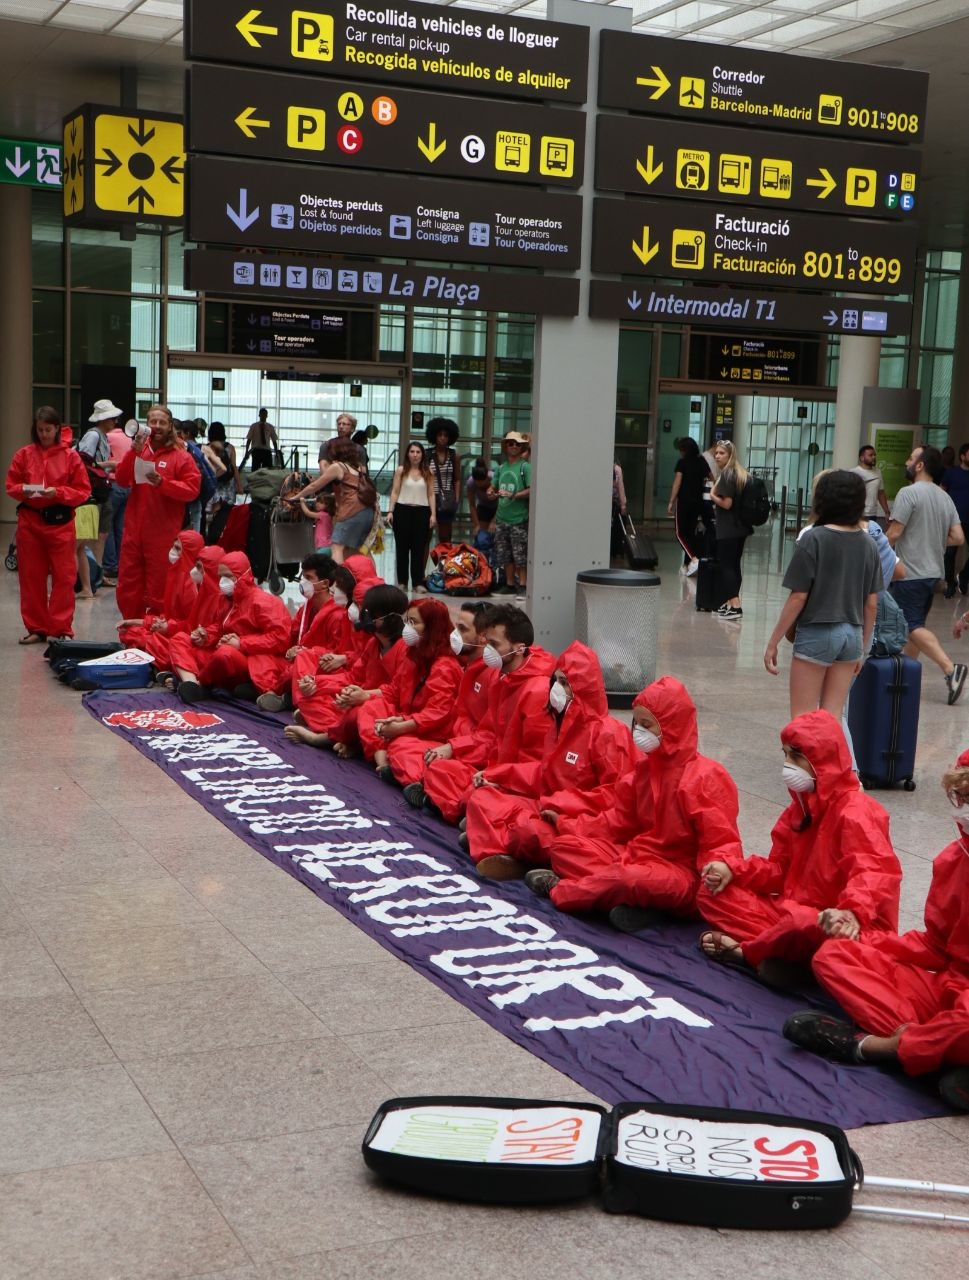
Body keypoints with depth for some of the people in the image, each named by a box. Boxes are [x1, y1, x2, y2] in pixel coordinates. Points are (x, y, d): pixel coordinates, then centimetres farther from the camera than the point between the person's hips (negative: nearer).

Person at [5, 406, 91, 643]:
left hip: (60, 522, -2)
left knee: (63, 577, -2)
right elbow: (11, 486, 8)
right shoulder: (24, 454, 4)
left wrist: (58, 492, -17)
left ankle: (60, 630, 5)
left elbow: (83, 491, -2)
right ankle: (36, 628, 16)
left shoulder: (70, 456, -2)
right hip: (29, 521, 2)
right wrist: (23, 491, -13)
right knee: (31, 576, 6)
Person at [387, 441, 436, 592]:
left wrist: (433, 514, -1)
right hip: (403, 510, 0)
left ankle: (418, 582, 4)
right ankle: (402, 581, 9)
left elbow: (431, 494, 6)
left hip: (422, 511, 0)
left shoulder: (428, 473, 6)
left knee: (419, 547, 1)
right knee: (402, 547, 4)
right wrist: (390, 511, -4)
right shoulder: (401, 471, 4)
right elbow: (395, 492, 4)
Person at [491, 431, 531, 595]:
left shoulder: (525, 467, -5)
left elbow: (531, 490, -13)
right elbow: (492, 488, 19)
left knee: (521, 556, -6)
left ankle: (523, 586, -1)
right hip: (502, 518, 6)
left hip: (519, 518, -6)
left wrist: (513, 495, -20)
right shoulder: (501, 468, 13)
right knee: (505, 555, 11)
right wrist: (492, 493, -3)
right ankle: (509, 585, 19)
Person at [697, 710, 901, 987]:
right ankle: (782, 951, -19)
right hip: (793, 911, 9)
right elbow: (779, 869, 14)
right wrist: (733, 868, -4)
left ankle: (745, 951, -12)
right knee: (713, 894, 0)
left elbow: (875, 873, -33)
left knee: (804, 925, -44)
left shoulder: (855, 811, -17)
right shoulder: (800, 808, 13)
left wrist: (851, 913, -53)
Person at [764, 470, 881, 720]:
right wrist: (862, 648, 18)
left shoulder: (813, 539, -12)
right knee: (833, 719, 11)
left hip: (816, 634, -5)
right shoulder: (868, 544, 4)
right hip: (851, 636, 5)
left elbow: (798, 598, -12)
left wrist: (773, 642, -6)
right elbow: (871, 604, 7)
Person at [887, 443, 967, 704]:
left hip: (910, 573, -8)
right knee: (915, 624, 15)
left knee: (913, 626, -9)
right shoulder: (945, 498, 9)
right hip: (933, 572, 8)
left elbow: (894, 534, -16)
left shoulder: (908, 493, -14)